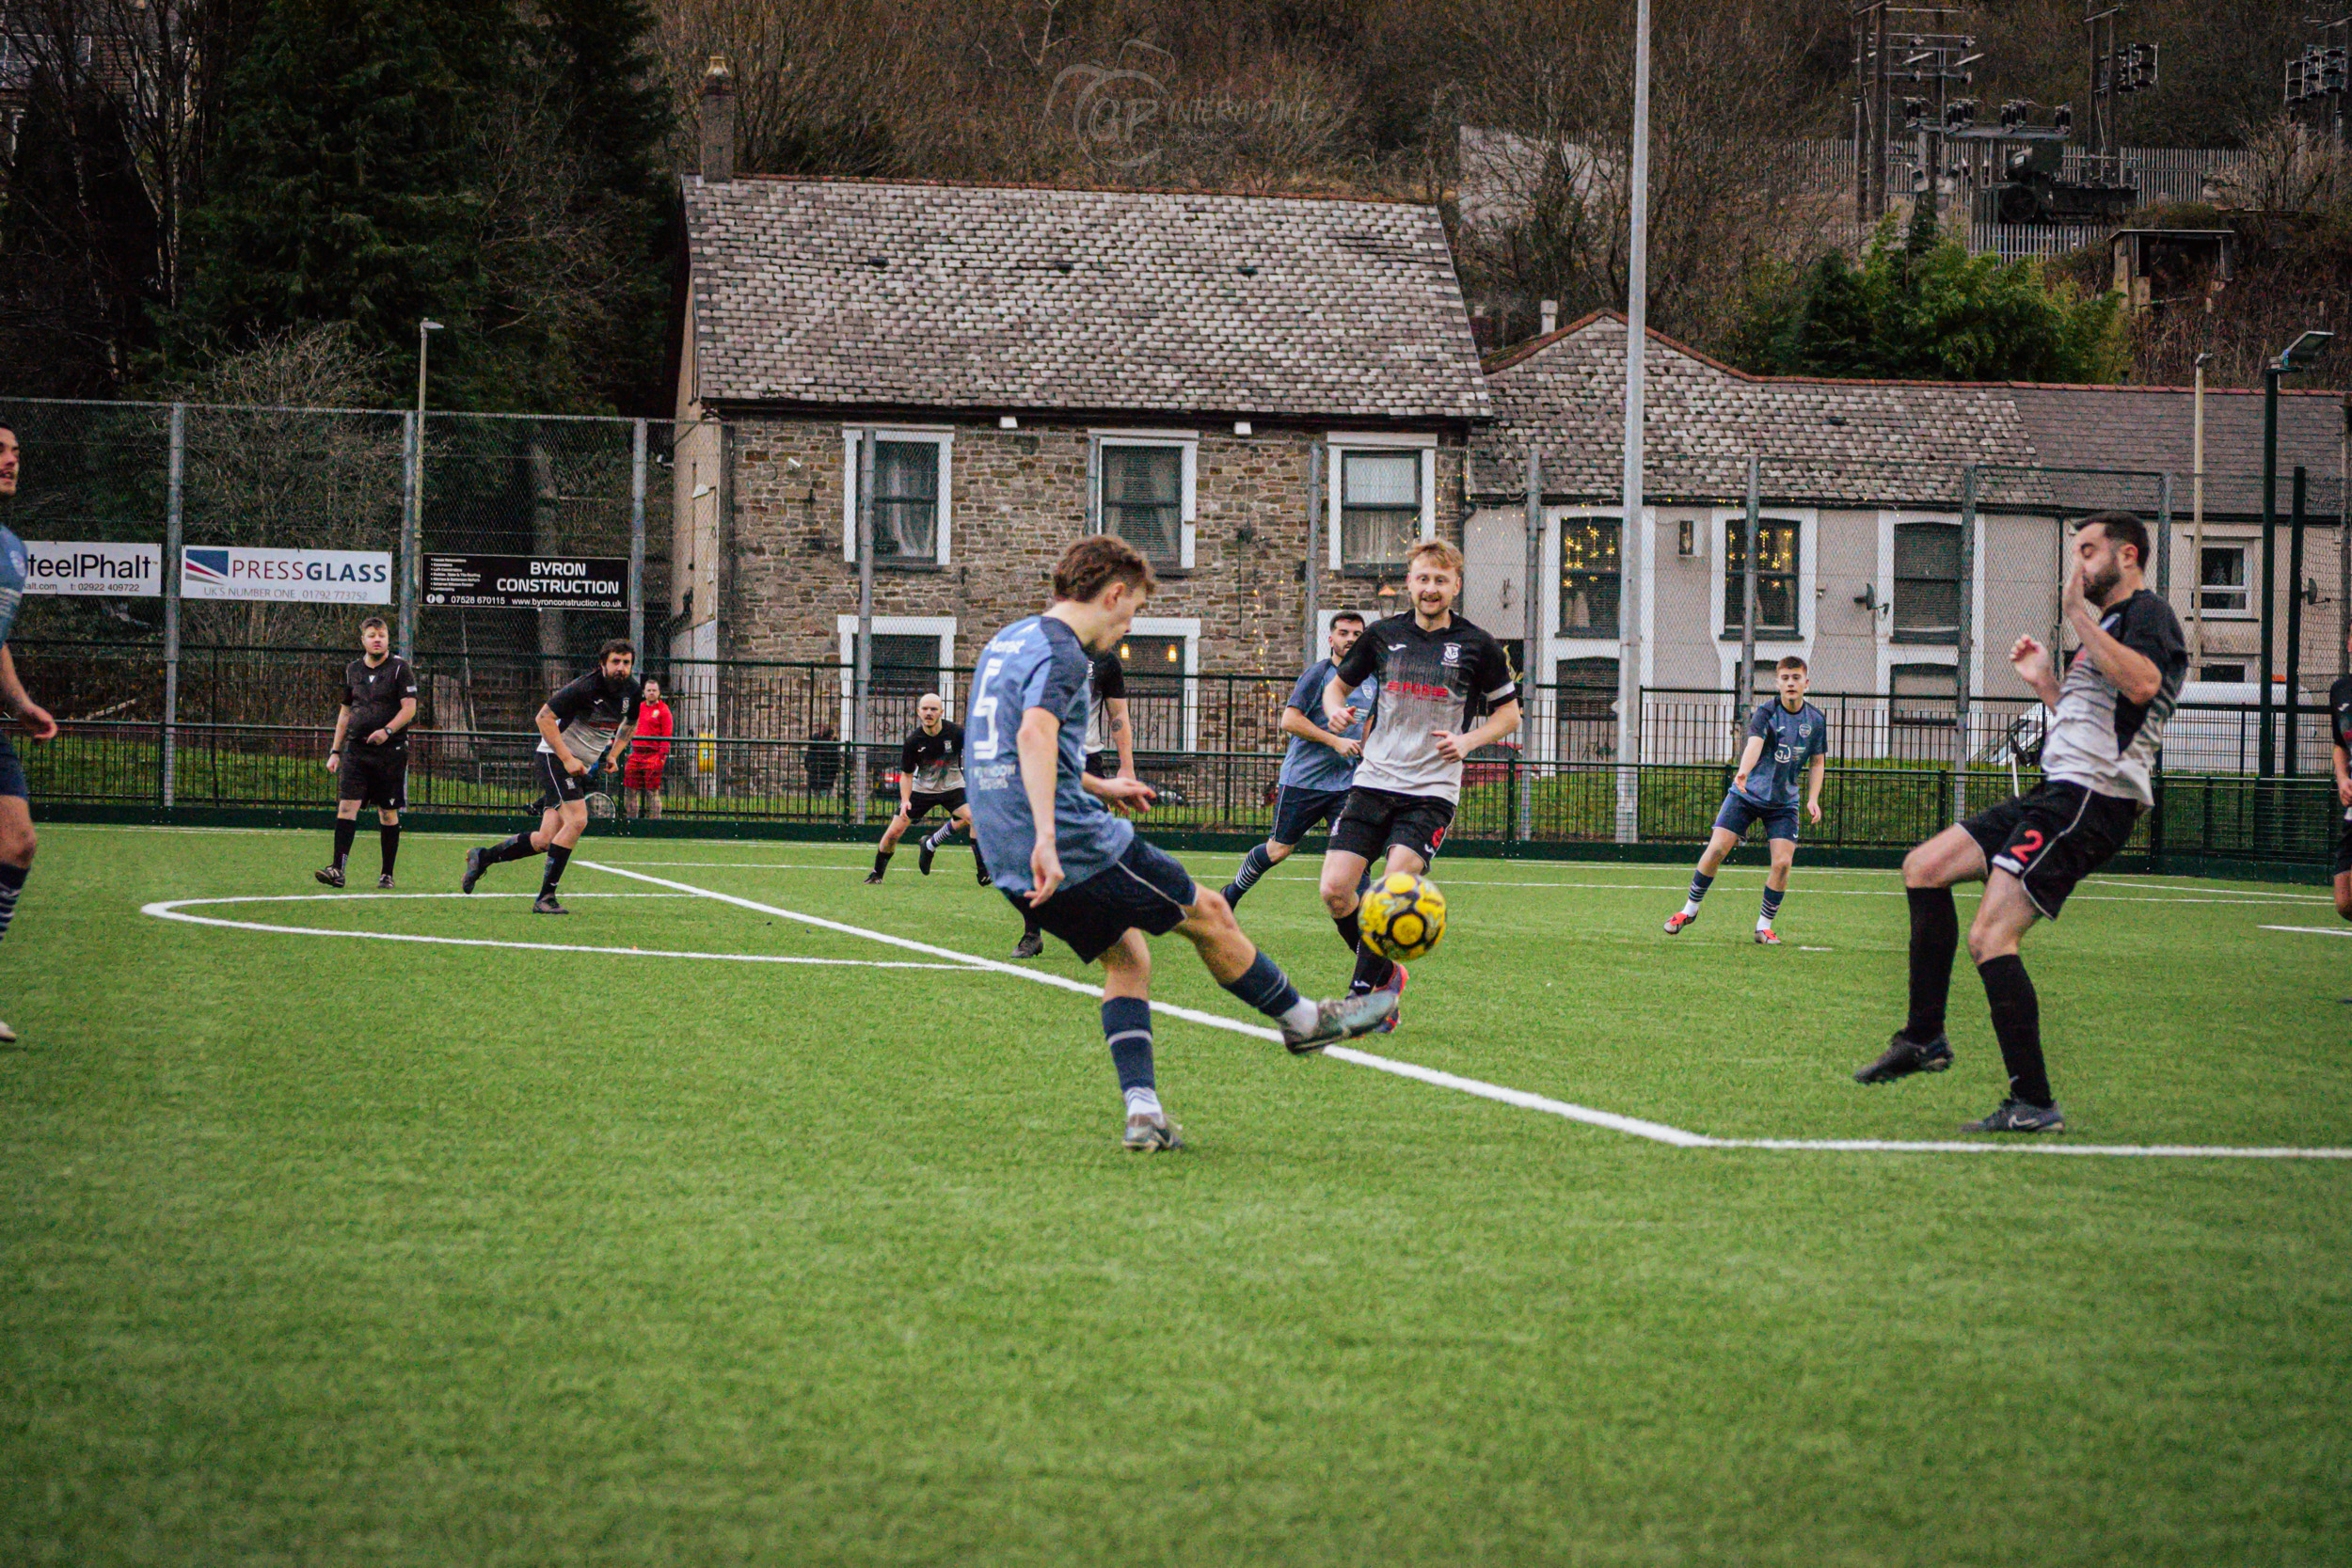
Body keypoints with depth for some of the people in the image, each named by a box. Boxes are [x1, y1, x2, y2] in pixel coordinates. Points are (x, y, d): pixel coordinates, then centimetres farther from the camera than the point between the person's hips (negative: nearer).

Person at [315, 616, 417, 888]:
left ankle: (387, 874, 12)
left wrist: (387, 730, -24)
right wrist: (335, 751, 16)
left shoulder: (399, 668, -1)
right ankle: (337, 869, -16)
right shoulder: (353, 670, 13)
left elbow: (409, 708, -8)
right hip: (356, 748, 3)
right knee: (347, 805, -10)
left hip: (390, 749, -3)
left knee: (388, 812, 3)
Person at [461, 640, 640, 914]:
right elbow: (544, 717, -19)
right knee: (577, 820, -24)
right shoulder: (586, 688, -22)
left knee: (546, 840, -1)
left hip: (585, 766, 7)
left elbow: (630, 723, 23)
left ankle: (482, 858, 19)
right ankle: (546, 897, -20)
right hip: (555, 756, -7)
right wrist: (567, 759, -22)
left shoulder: (633, 692, 1)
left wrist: (613, 754, 10)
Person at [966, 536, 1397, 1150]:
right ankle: (1301, 1020, 24)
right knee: (1209, 915, 8)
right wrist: (1047, 839, -41)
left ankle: (1141, 1110, 4)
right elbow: (1035, 734, -32)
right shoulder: (1060, 653, -13)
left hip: (1011, 867, 9)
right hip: (1079, 846, -9)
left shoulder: (1007, 641, 18)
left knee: (1126, 957, 18)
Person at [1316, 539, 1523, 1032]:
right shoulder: (1384, 635, 8)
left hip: (1431, 791, -3)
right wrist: (1336, 711, -2)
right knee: (1335, 890, -8)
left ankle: (1363, 994, -9)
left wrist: (1469, 740, -7)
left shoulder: (1477, 646, 1)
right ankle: (1384, 973, 16)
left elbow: (1508, 713, 11)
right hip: (1373, 782, 3)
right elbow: (1338, 683, 21)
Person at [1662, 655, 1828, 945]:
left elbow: (1817, 761, 12)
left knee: (1783, 861, -12)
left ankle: (1764, 925, 5)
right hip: (1747, 794, -3)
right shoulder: (1767, 713, -14)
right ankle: (1690, 908, 10)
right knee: (1716, 849, -11)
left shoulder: (1816, 719, 0)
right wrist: (1744, 771, -53)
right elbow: (1754, 743, -34)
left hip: (1784, 803, 3)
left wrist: (1812, 798, -1)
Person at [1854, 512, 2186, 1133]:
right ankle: (1924, 1039, 14)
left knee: (1989, 937, -18)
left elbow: (2142, 684, -28)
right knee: (1924, 867, 12)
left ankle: (2034, 1104, -16)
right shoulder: (2109, 625, 26)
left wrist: (2080, 615, -21)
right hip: (2058, 795, 11)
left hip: (2089, 801, -11)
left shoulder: (2147, 612, -5)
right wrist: (2045, 682, 24)